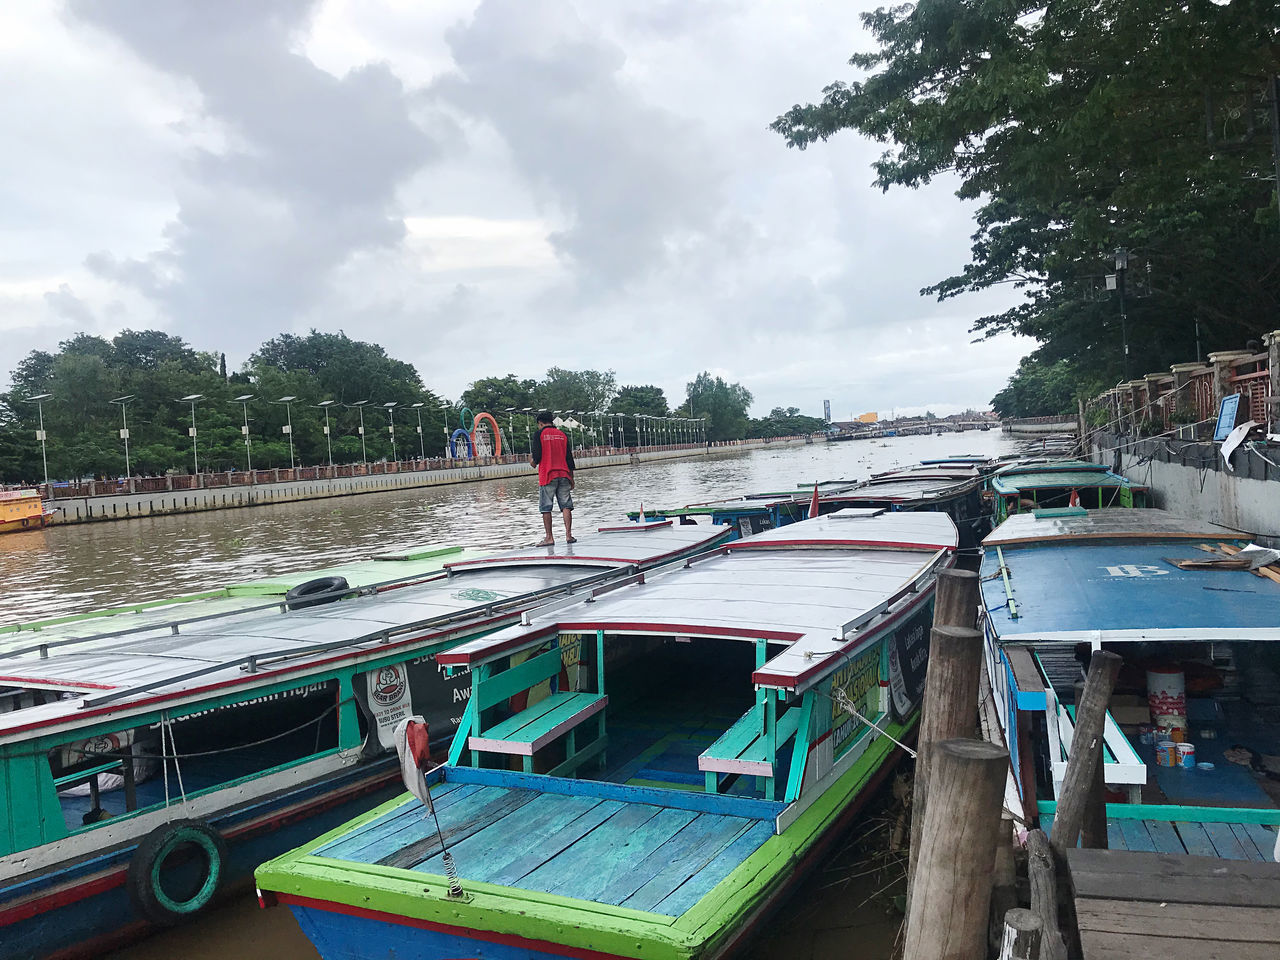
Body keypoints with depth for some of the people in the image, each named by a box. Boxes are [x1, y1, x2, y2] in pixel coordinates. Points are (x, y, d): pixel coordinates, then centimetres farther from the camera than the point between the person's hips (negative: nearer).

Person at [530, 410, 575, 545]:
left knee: (546, 508, 1)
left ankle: (549, 537, 0)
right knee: (566, 505, 4)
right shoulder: (562, 434, 12)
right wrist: (571, 477, 16)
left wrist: (533, 461, 17)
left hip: (547, 475, -4)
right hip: (564, 474, 4)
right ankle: (568, 535, -1)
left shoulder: (540, 434, 0)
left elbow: (536, 456, -7)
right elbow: (569, 457, 11)